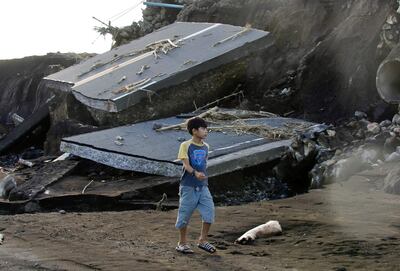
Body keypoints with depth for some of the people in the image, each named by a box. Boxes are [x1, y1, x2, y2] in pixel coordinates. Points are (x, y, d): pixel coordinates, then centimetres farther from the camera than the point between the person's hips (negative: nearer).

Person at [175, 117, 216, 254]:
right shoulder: (186, 145, -8)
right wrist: (195, 173, -35)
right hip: (188, 186, -5)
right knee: (185, 215, 3)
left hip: (203, 186, 5)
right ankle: (182, 243, 18)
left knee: (209, 212, -4)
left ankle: (203, 240, 11)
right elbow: (186, 164, -18)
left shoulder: (206, 147, 9)